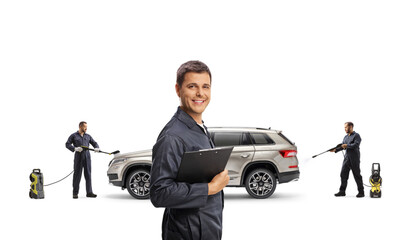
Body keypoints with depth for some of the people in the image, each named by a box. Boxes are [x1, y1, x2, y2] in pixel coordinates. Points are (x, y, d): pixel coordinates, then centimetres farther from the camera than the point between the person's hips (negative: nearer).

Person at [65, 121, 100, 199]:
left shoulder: (88, 136, 17)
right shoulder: (74, 136, 6)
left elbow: (94, 143, 14)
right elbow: (67, 144, -1)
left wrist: (97, 148, -9)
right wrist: (75, 148, -17)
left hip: (87, 157, 3)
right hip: (78, 157, -3)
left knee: (88, 174, 1)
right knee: (77, 174, -3)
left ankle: (89, 192, 2)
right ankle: (75, 193, 3)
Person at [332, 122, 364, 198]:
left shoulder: (356, 135, -5)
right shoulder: (346, 137, 18)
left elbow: (356, 145, -18)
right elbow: (342, 146, 13)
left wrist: (347, 145, -12)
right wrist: (335, 149, -2)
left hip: (354, 159, -7)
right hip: (347, 157, 7)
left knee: (357, 175, -2)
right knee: (343, 174, 1)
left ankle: (361, 192, 6)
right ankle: (342, 191, 4)